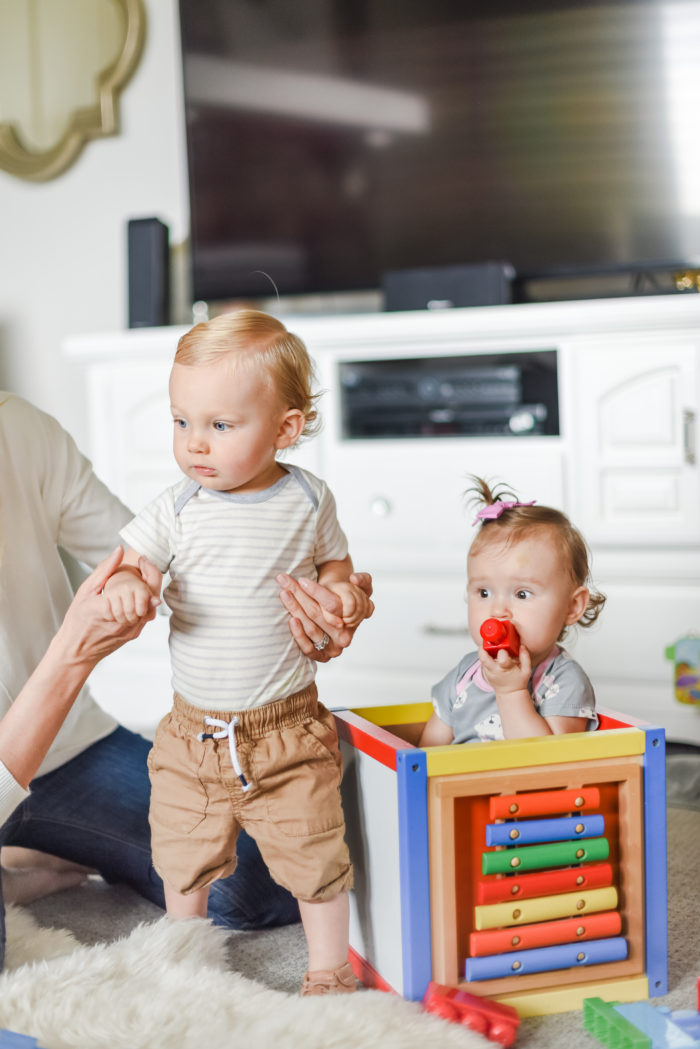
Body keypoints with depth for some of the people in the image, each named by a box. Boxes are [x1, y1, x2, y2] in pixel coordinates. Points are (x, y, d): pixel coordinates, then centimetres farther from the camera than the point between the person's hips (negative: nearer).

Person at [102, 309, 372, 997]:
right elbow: (123, 565, -4)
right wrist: (125, 585, -27)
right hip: (194, 731, 2)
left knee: (315, 857, 4)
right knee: (182, 859, 15)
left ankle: (329, 972, 26)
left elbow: (332, 564, 11)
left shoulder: (308, 500, -6)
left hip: (287, 730, -1)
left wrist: (343, 595, -10)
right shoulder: (177, 509, -7)